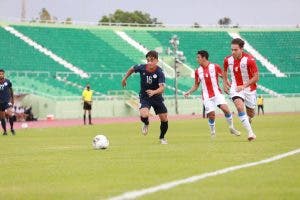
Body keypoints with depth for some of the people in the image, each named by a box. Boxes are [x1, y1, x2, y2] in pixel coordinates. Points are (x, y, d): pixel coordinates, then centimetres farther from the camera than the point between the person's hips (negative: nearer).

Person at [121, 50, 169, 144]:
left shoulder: (159, 72, -22)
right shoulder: (142, 68, -15)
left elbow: (162, 87, -33)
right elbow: (132, 69, 9)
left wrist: (154, 92, -52)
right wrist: (124, 78, 17)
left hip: (157, 97, 0)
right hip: (144, 97, 0)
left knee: (164, 119, 2)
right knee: (144, 115, -27)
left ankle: (162, 138, 32)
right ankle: (146, 124, 12)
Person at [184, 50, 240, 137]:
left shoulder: (215, 67, -3)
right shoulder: (198, 71, 6)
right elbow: (196, 85, 15)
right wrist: (189, 92, 0)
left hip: (217, 93, -2)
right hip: (207, 97, 2)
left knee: (225, 108, -20)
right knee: (211, 115, -6)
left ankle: (231, 128, -3)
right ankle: (213, 132, 16)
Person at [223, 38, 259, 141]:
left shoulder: (249, 60, -20)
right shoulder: (227, 60, -8)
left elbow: (256, 77, -17)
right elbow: (225, 71, 16)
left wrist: (244, 86, -24)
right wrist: (225, 82, 3)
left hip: (249, 88, -1)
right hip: (235, 88, 1)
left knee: (250, 113, 12)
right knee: (240, 107, -26)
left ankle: (248, 120, 53)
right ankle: (250, 132, -27)